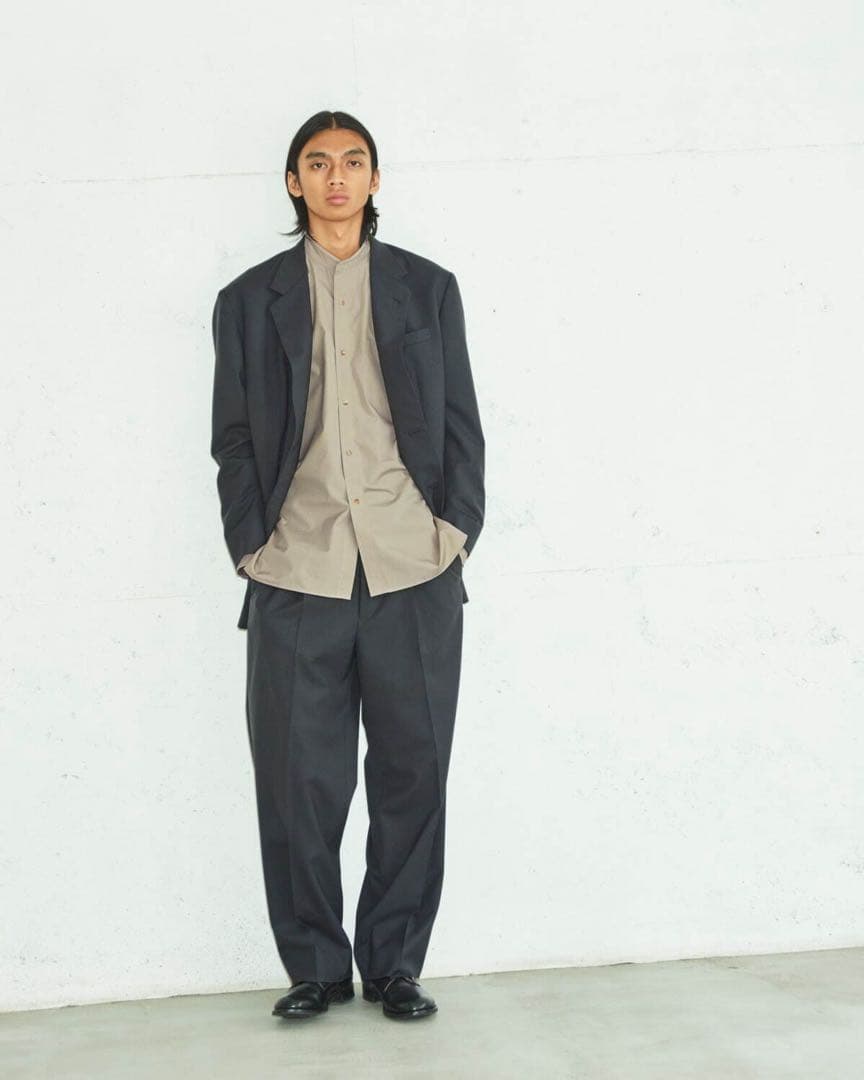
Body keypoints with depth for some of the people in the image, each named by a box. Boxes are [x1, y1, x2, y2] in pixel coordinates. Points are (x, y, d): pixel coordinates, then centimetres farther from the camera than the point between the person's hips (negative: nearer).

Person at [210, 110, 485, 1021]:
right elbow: (233, 438, 11)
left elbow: (462, 422, 12)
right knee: (298, 781, 0)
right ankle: (315, 968, 13)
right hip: (294, 573, 0)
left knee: (412, 773, 3)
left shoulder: (427, 288, 15)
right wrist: (250, 545, 0)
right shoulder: (249, 300, 14)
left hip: (414, 569, 0)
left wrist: (456, 527, 0)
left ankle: (394, 965, 15)